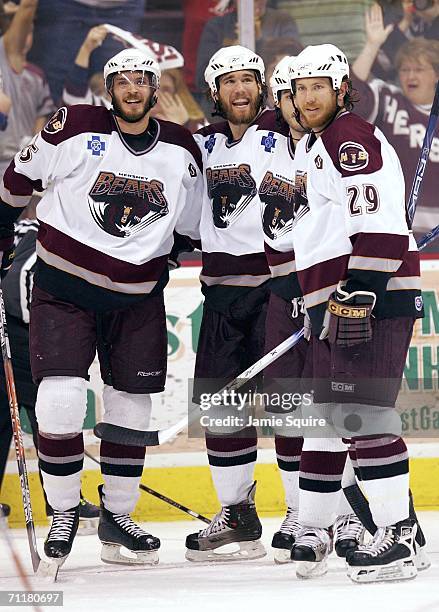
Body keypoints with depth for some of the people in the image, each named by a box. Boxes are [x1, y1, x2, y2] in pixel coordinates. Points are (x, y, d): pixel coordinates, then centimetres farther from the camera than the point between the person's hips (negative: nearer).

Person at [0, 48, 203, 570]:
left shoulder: (181, 150, 1)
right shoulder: (74, 127, -9)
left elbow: (193, 224, 14)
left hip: (138, 297, 3)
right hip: (64, 286, -3)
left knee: (131, 406, 7)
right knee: (60, 401, -13)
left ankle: (117, 517, 21)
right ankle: (63, 515, 3)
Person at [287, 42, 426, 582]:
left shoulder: (350, 138, -10)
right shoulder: (314, 148, 23)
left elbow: (378, 224, -21)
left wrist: (359, 294, -24)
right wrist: (321, 303, 29)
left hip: (374, 298, -10)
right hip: (337, 303, 10)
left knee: (363, 413, -14)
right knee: (325, 414, 12)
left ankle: (397, 537, -14)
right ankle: (313, 530, 19)